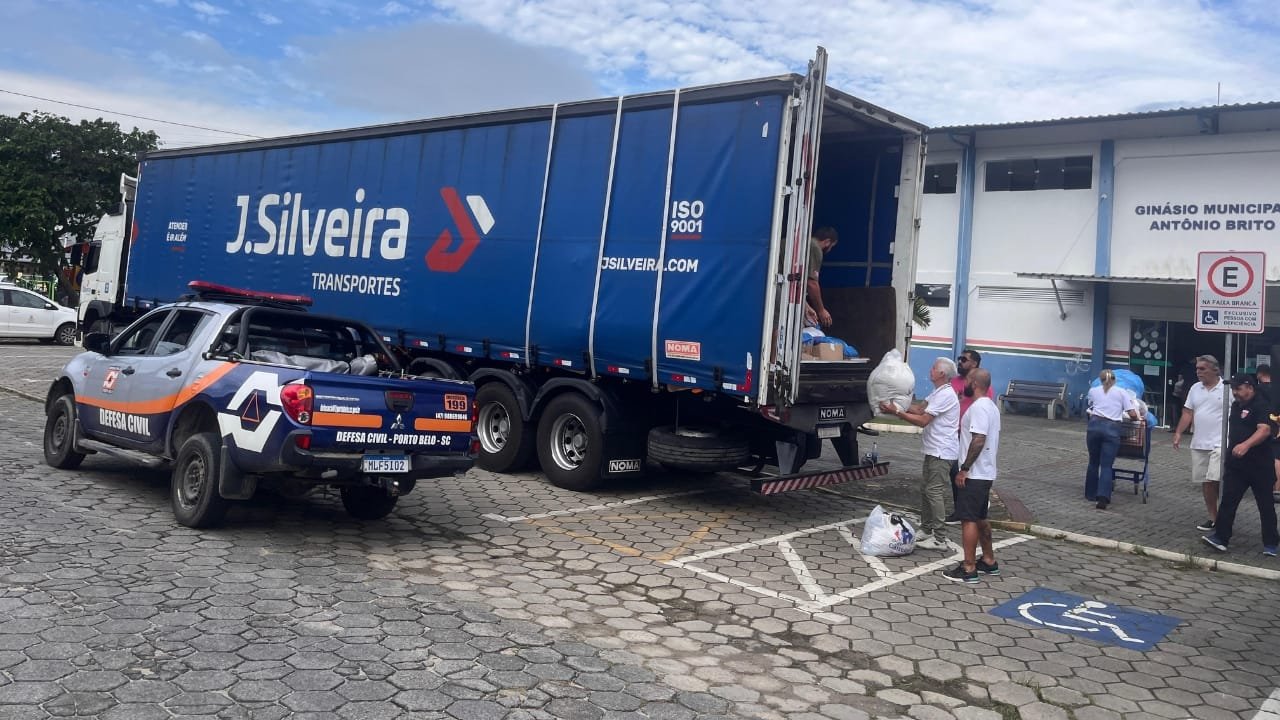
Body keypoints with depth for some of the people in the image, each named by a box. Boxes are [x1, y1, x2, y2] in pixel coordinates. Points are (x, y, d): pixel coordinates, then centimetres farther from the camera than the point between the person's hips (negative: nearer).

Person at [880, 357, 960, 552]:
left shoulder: (945, 395, -19)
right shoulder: (937, 393, 14)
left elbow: (922, 420, -21)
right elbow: (919, 408, 11)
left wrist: (896, 412, -18)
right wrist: (896, 406, 0)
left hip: (941, 453, -10)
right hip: (934, 450, 10)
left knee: (935, 492, -9)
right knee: (926, 489, 16)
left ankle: (940, 539, -5)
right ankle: (926, 530, 26)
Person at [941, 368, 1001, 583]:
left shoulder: (979, 407, -18)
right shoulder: (991, 406, 15)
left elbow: (978, 440, -25)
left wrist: (964, 469, -22)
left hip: (974, 475, -10)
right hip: (986, 472, 10)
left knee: (969, 519, -7)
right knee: (980, 518, 18)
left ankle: (968, 569, -5)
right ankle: (989, 561, 27)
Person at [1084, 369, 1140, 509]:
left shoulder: (1093, 390, 17)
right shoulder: (1122, 392, 12)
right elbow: (1133, 414, 5)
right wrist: (1134, 418, 27)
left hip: (1095, 425, 2)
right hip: (1112, 428, -2)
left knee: (1093, 462, 15)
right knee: (1106, 465, -3)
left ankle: (1091, 494, 23)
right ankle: (1103, 497, -19)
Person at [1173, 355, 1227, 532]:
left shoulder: (1226, 388, -8)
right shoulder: (1195, 388, 10)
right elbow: (1188, 413, 12)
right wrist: (1178, 434, 4)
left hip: (1219, 444, -6)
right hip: (1198, 444, 6)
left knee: (1213, 480, -14)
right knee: (1204, 481, 10)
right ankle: (1213, 517, 20)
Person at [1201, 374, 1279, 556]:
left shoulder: (1262, 406, -13)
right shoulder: (1236, 405, 13)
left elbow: (1264, 429, -30)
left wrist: (1246, 445, -44)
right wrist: (1230, 449, 23)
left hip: (1259, 466, -7)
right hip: (1236, 465, 7)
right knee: (1228, 501, -2)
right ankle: (1221, 537, -4)